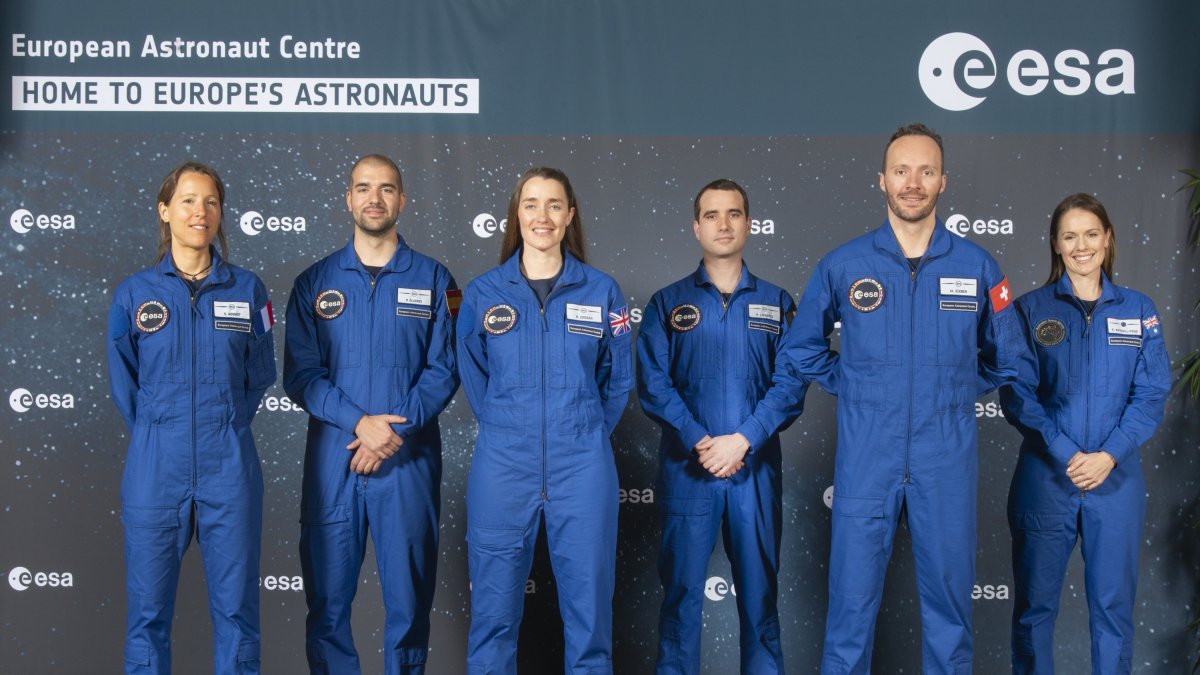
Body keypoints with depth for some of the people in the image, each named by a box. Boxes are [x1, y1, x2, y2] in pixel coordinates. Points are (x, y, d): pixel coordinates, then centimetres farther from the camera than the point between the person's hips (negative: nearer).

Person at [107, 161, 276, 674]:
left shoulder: (247, 290, 4)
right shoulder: (134, 294, 3)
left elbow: (259, 374, 9)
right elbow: (123, 384, 8)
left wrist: (225, 426, 3)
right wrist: (158, 435, 4)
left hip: (229, 469, 0)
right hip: (156, 471, 0)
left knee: (236, 606, 6)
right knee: (148, 609, 7)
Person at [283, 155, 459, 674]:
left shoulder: (433, 280, 6)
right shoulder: (314, 282, 7)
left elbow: (443, 370, 0)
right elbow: (300, 373, 0)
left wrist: (395, 429, -13)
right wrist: (360, 423, -15)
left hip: (409, 459, -1)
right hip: (332, 457, 1)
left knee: (408, 594, 5)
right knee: (328, 596, 5)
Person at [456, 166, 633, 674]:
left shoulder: (601, 290, 3)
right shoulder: (482, 293, 3)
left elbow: (618, 378, 11)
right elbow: (473, 378, 13)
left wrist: (585, 435, 9)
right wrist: (507, 430, 9)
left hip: (582, 471, 0)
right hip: (503, 468, 0)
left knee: (589, 608, 5)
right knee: (493, 612, 7)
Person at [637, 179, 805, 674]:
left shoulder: (776, 303, 8)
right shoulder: (667, 303, 6)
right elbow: (653, 384, -3)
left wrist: (742, 440, -12)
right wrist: (700, 443, -14)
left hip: (756, 469, 1)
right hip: (686, 469, -1)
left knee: (758, 590, 7)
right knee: (682, 590, 3)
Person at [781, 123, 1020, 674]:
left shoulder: (977, 267, 2)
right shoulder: (842, 265, 0)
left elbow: (1003, 360, 15)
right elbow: (801, 349, 14)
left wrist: (955, 393, 9)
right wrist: (852, 389, 8)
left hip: (947, 465, 1)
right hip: (865, 462, -1)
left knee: (949, 598, 10)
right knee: (852, 601, 4)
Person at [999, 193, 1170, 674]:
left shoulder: (1138, 310, 6)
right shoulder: (1030, 310, 1)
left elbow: (1152, 393, 1)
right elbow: (1018, 394, -5)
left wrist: (1108, 456, -12)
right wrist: (1067, 454, -14)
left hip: (1117, 477, 1)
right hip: (1045, 475, -1)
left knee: (1114, 602, 7)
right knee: (1035, 600, 6)